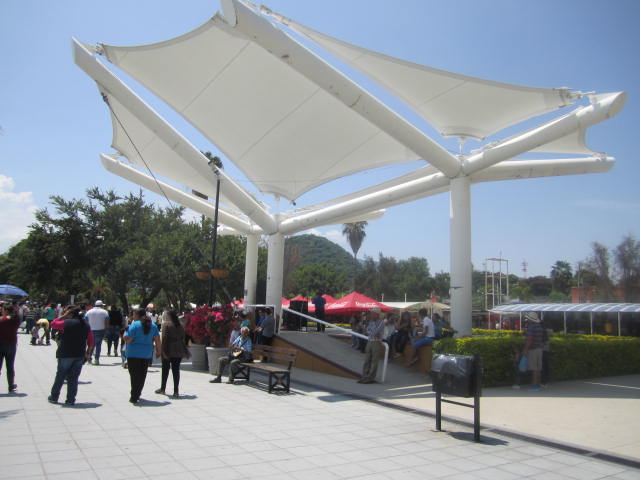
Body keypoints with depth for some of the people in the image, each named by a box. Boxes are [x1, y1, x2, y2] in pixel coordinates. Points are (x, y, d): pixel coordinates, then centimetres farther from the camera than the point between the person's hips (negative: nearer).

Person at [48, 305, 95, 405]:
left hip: (65, 354, -3)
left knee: (60, 376, 11)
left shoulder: (66, 323, -11)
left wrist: (63, 316, 2)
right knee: (74, 378, 8)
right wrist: (88, 353, 12)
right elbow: (91, 341, 6)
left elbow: (53, 324, 2)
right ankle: (71, 399, 9)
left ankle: (54, 397, 22)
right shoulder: (86, 325, 5)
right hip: (80, 356, 3)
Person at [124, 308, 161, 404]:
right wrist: (159, 350, 10)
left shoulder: (134, 325, -12)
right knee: (142, 375, 14)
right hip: (147, 354, 5)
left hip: (134, 354, -5)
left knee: (134, 375, 2)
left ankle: (134, 397, 1)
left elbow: (127, 339, -15)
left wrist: (124, 334, 4)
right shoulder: (153, 325, 5)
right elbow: (157, 339, 3)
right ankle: (137, 395, 25)